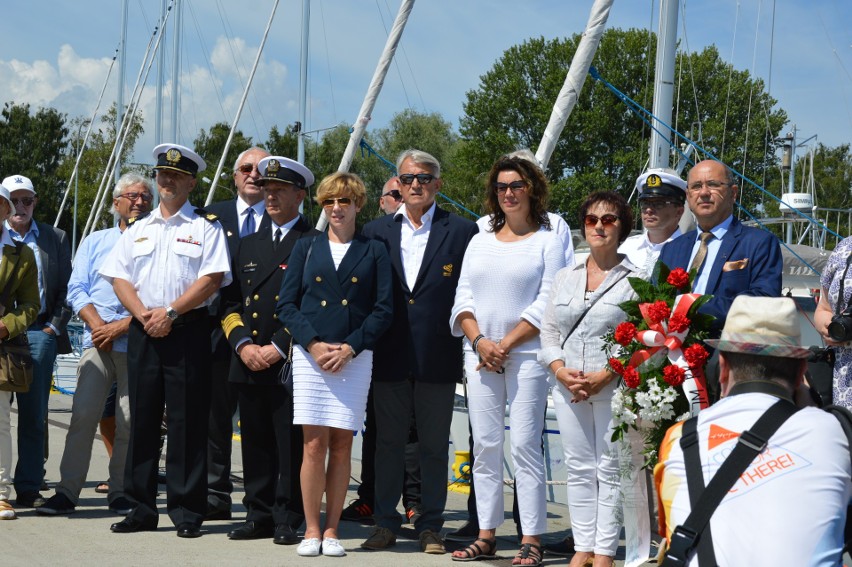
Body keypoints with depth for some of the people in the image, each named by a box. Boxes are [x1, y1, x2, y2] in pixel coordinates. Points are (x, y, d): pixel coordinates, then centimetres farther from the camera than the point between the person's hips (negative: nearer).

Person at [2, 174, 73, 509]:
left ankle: (29, 488, 5)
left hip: (39, 333, 1)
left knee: (34, 415, 0)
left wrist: (55, 327, 0)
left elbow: (66, 289, 11)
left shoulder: (55, 239, 14)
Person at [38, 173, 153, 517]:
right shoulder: (95, 242, 18)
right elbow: (77, 289, 10)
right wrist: (97, 325, -6)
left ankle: (120, 492, 6)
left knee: (130, 421, -2)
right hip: (97, 343, 2)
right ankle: (67, 491, -6)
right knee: (83, 414, -7)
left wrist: (121, 326, -11)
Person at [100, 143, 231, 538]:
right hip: (142, 330, 4)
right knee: (142, 419, 5)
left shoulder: (206, 227, 4)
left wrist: (170, 312, -13)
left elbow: (212, 278, -7)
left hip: (189, 331, -4)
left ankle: (186, 510, 1)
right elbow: (119, 277, 10)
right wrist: (144, 314, -6)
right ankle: (141, 509, 11)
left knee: (187, 422, -4)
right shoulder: (138, 229, 17)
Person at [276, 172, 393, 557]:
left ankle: (331, 531, 8)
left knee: (341, 445, 1)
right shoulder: (306, 248, 11)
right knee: (314, 444, -4)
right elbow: (286, 304, 5)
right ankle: (311, 530, 4)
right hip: (310, 354, 0)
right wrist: (314, 344, -8)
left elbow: (383, 309, 2)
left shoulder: (373, 252, 8)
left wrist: (350, 348, -9)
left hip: (355, 358, 0)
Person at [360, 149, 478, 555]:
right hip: (389, 358, 2)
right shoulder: (376, 232, 9)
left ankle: (430, 527, 14)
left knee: (434, 446, 6)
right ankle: (385, 524, 16)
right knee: (388, 442, 8)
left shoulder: (461, 231, 2)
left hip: (438, 358, -2)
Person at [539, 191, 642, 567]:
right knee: (578, 469, 7)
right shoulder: (564, 278, 13)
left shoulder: (635, 280, -1)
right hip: (569, 390, 4)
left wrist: (605, 376, -15)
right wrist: (560, 370, -5)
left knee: (610, 471, -1)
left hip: (614, 390, -4)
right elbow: (548, 334, 13)